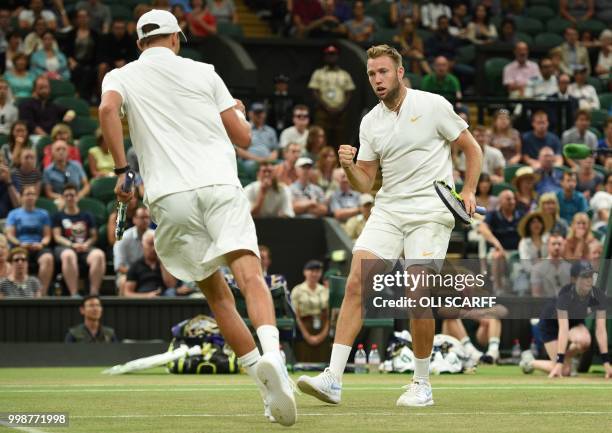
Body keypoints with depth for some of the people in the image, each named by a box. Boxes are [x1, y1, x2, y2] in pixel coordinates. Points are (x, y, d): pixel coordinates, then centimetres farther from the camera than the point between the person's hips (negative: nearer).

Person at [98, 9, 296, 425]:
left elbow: (108, 108, -9)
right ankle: (271, 355, -44)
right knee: (250, 275, -17)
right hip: (219, 185, -1)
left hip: (169, 197, 1)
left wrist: (122, 169, -5)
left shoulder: (121, 76, 16)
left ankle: (268, 384, 5)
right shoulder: (203, 73, 17)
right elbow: (243, 137, 16)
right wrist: (239, 112, 38)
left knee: (218, 294, 11)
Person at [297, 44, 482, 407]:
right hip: (387, 210, 4)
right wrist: (349, 167, -9)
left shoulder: (433, 106, -2)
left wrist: (469, 191, -9)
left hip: (431, 211, -4)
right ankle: (333, 380, -16)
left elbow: (473, 149, 5)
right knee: (356, 282, -12)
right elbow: (365, 183, 13)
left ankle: (422, 384, 3)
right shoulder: (370, 123, 11)